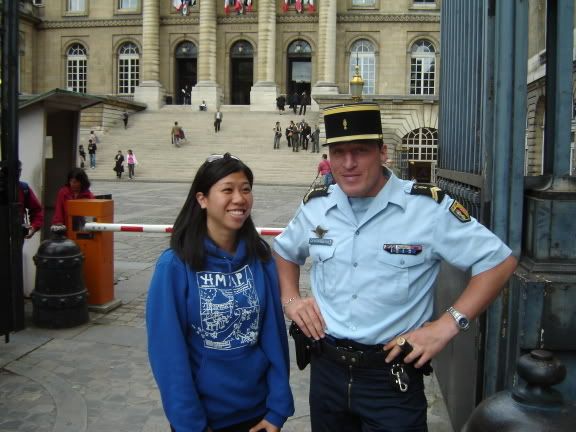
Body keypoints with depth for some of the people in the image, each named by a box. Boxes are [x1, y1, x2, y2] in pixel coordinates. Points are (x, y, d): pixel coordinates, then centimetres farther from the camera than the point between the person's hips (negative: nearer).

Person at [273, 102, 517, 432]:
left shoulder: (429, 207, -14)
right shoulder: (316, 206, 1)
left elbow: (499, 261, -8)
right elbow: (285, 251, 21)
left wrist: (448, 324, -15)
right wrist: (291, 299, 5)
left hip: (393, 377, -4)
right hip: (327, 368, 4)